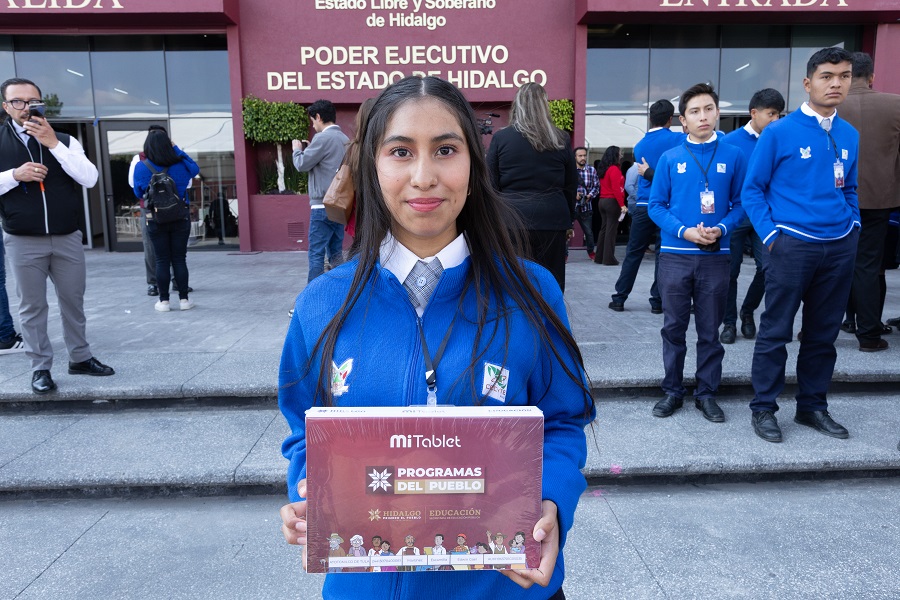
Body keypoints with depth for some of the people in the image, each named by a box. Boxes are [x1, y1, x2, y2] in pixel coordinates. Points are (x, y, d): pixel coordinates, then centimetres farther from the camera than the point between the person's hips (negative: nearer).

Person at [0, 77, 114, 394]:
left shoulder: (64, 141, 5)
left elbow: (90, 179, -9)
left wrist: (53, 144, -16)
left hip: (68, 238, 2)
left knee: (73, 301, 10)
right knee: (32, 307, 4)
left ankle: (80, 358, 23)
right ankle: (40, 368, 13)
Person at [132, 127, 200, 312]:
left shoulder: (141, 168, -7)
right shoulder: (179, 165, -8)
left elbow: (138, 193, 5)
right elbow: (195, 169, 13)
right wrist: (176, 149, 11)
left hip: (155, 220, 0)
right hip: (180, 219, 0)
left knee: (162, 261, 7)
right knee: (179, 259, 6)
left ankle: (164, 301, 10)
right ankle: (184, 299, 9)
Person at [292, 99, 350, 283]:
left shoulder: (323, 137, -11)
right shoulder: (345, 139, 14)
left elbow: (302, 165, -6)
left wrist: (298, 149, 12)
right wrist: (310, 149, 19)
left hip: (323, 205, -8)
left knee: (316, 254, -4)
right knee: (336, 253, 12)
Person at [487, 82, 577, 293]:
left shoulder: (500, 138, -1)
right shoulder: (561, 141, 5)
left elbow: (491, 185, 1)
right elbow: (571, 186, 11)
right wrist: (569, 221, 21)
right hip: (552, 220, 1)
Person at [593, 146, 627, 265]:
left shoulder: (603, 169, 12)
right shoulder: (614, 169, -12)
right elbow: (616, 189, -18)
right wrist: (622, 205, -18)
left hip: (602, 201, 8)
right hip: (612, 202, -8)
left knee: (603, 229, 12)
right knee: (611, 230, -4)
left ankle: (599, 257, 15)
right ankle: (609, 258, -2)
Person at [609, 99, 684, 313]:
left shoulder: (640, 146, 11)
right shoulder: (676, 140, -3)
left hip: (644, 206, 3)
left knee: (633, 253, 7)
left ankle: (619, 298, 10)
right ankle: (657, 301, 9)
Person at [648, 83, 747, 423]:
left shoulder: (733, 157, 3)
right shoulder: (670, 159, 2)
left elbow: (740, 203, 4)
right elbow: (656, 206, 1)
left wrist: (720, 229, -14)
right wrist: (685, 231, -13)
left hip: (715, 256, 0)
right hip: (675, 256, 0)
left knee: (710, 330, 8)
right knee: (674, 328, 8)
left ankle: (707, 393, 21)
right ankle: (673, 391, 21)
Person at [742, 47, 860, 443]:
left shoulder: (851, 136, 10)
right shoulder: (779, 133, -5)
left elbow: (850, 191, 21)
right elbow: (751, 190, -3)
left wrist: (853, 228, 7)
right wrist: (770, 236, -10)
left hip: (840, 248, 5)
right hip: (792, 245, -5)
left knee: (824, 333, 12)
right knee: (776, 332, 0)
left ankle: (812, 406, 26)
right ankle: (763, 408, 13)